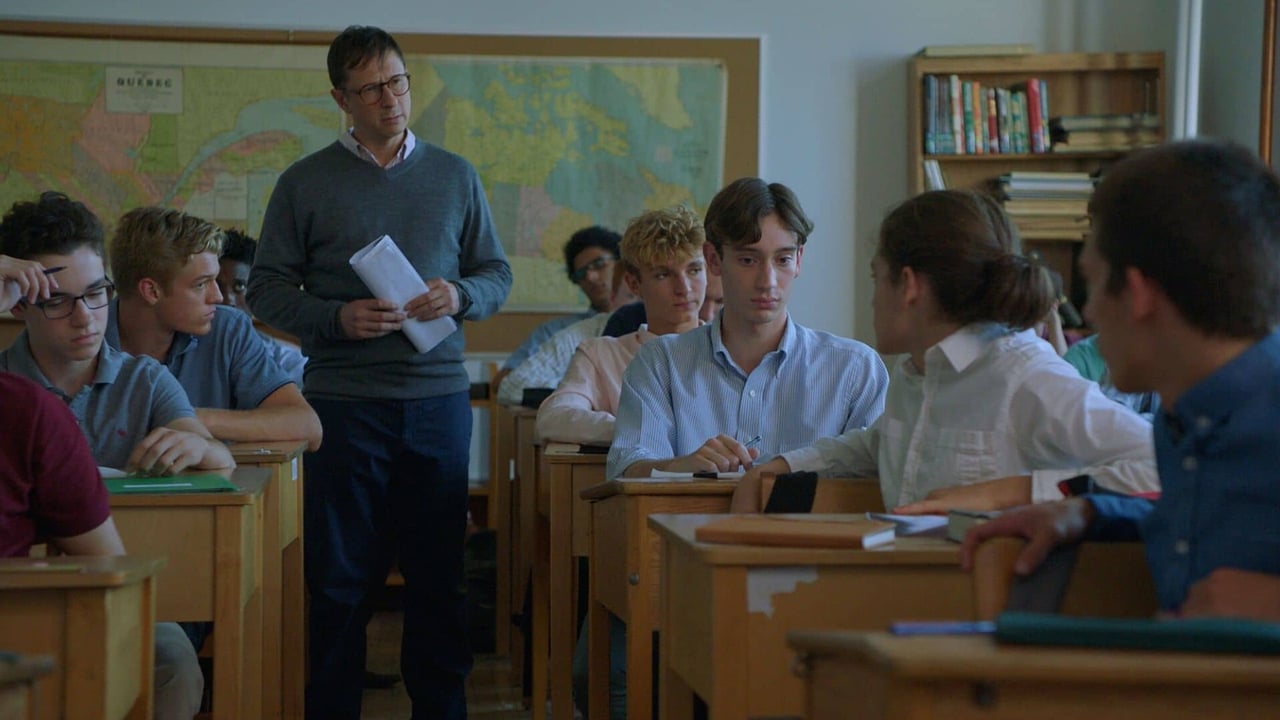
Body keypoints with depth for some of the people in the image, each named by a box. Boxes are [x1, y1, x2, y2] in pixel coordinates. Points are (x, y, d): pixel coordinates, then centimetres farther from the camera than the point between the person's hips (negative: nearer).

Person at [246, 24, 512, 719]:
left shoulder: (455, 176, 12)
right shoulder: (304, 183, 5)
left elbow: (497, 273, 13)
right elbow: (268, 288, 3)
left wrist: (460, 295, -9)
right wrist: (338, 319, -14)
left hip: (439, 396, 2)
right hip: (344, 398, -2)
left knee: (439, 570, 6)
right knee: (340, 576, 2)